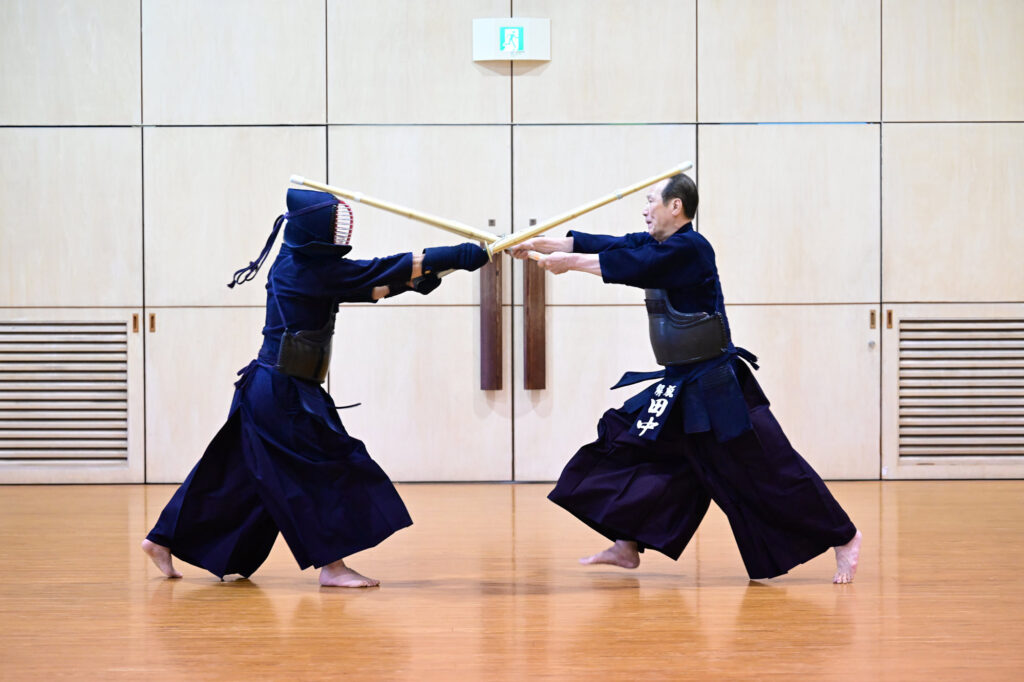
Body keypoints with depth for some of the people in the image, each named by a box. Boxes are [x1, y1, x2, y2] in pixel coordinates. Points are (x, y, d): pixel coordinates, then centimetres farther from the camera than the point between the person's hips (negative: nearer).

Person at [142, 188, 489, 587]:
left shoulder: (306, 266, 12)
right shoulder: (306, 268, -16)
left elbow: (368, 287, 16)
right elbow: (376, 272, -19)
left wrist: (414, 280, 1)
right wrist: (455, 258, -20)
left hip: (273, 390, 10)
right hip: (284, 393, -10)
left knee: (238, 475, 15)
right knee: (329, 469, -6)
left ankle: (164, 540, 22)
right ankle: (332, 566, -4)